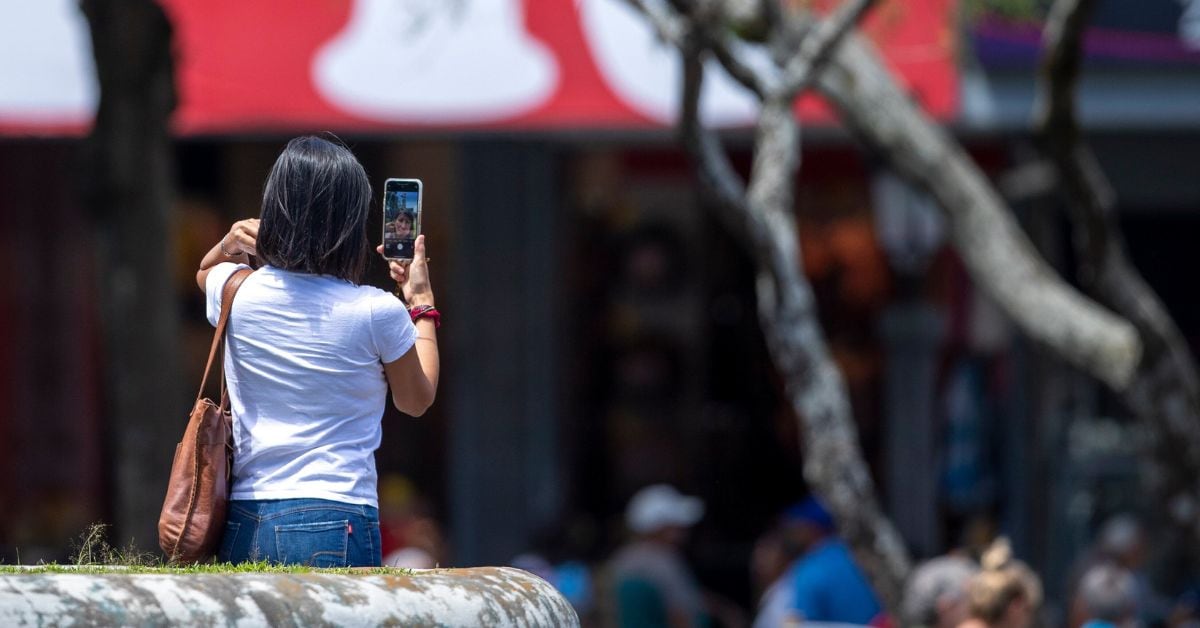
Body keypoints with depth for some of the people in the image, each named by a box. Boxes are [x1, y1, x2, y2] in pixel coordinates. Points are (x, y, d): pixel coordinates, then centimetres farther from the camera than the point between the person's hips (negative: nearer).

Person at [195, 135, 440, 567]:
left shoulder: (238, 293, 3)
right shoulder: (377, 313, -7)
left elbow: (205, 273, 32)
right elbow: (417, 400, 13)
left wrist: (230, 245, 10)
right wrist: (422, 305, 23)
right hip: (335, 525, -4)